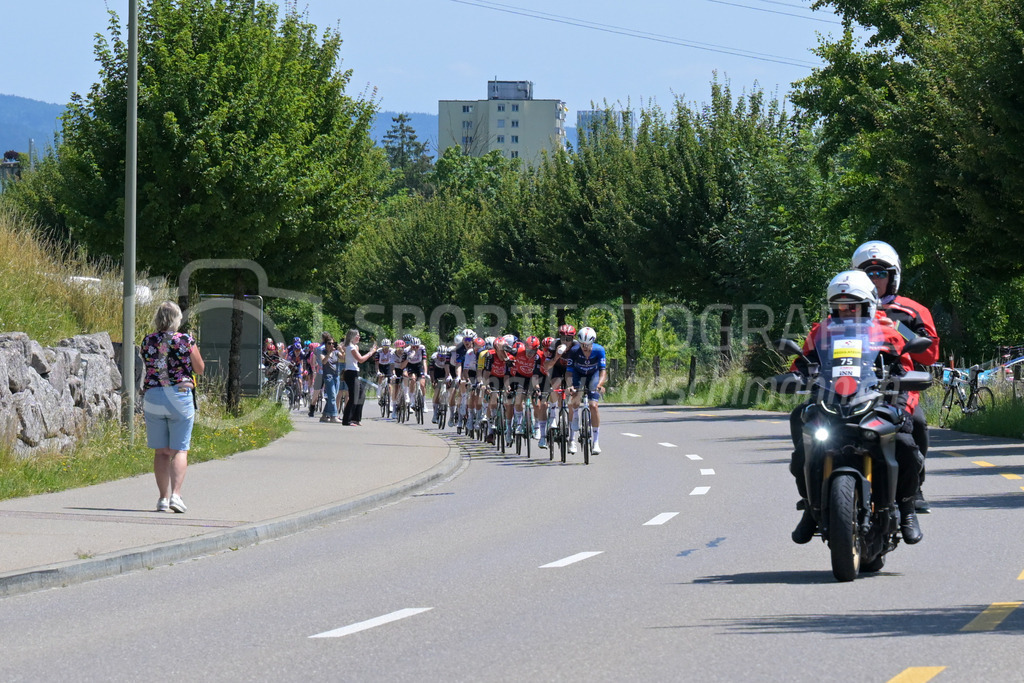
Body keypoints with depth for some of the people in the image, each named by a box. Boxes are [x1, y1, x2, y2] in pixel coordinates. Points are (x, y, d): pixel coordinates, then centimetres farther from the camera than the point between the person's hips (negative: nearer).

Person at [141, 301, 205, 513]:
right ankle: (175, 494, -12)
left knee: (161, 451, 10)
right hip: (180, 396, -2)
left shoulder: (148, 341, 0)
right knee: (179, 450, 2)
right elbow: (200, 369, 3)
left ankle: (163, 497, 9)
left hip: (152, 398, 2)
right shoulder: (186, 341, -7)